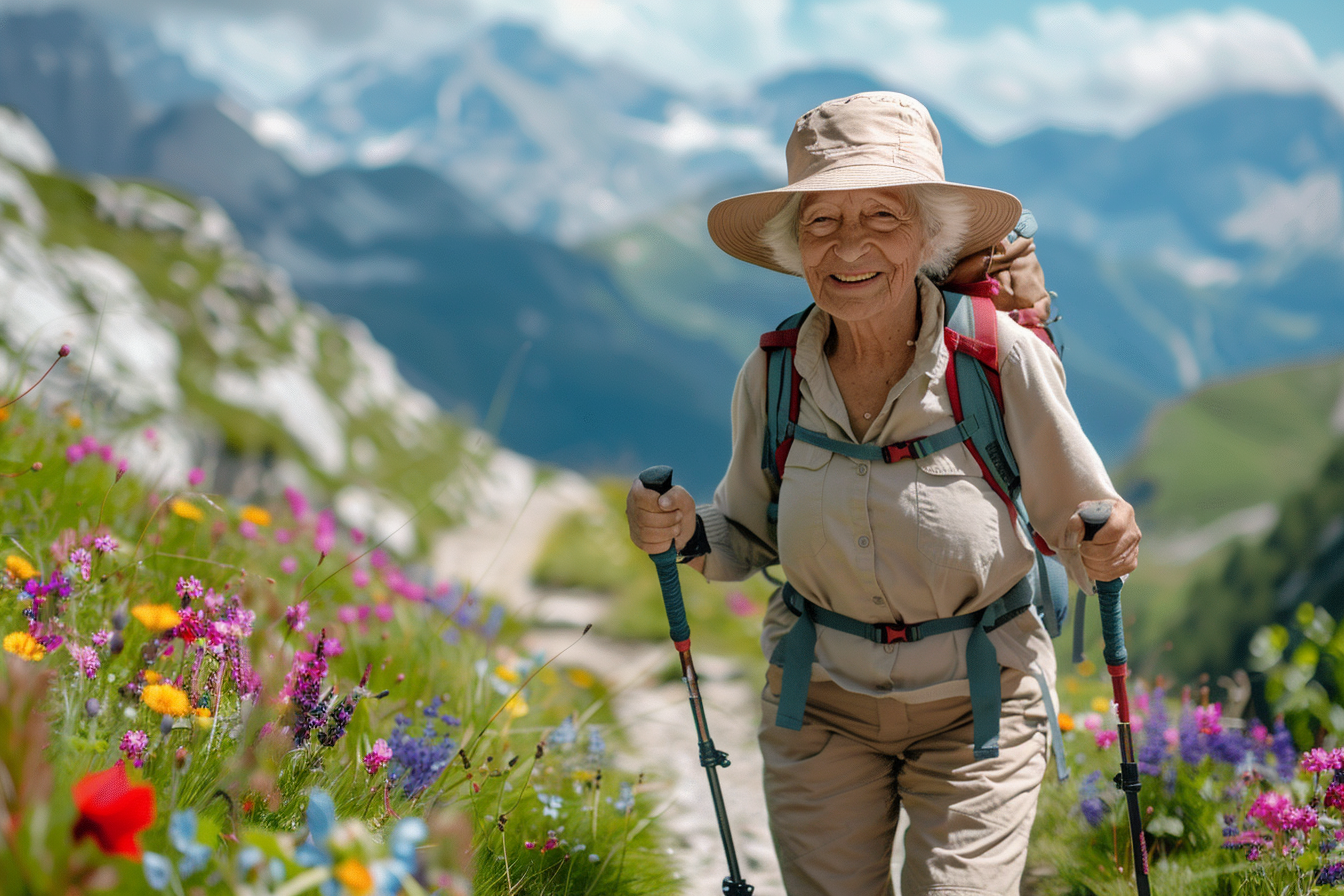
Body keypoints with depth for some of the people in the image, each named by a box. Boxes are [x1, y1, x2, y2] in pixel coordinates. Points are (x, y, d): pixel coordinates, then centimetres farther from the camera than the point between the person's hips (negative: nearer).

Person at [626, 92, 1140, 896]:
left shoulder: (1002, 359, -17)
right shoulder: (772, 376, -8)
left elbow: (1074, 521, -5)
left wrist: (1105, 551, -27)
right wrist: (689, 534, -14)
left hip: (976, 706, -2)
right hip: (819, 699, 3)